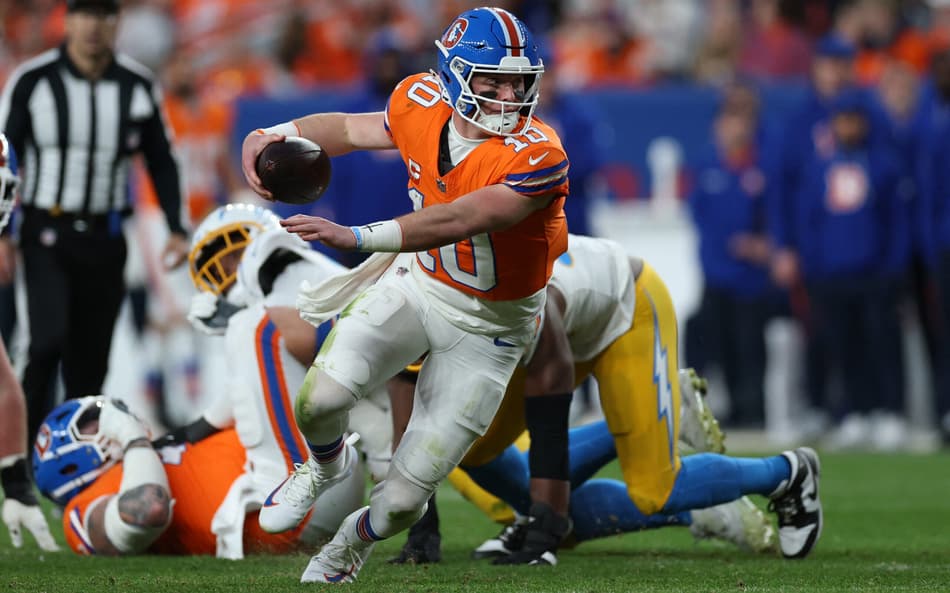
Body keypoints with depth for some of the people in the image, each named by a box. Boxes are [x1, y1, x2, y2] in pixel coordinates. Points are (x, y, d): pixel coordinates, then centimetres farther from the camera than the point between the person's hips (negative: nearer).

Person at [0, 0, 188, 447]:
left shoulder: (138, 87, 3)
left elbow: (162, 162, 14)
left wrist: (177, 229, 6)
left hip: (105, 238, 3)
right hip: (47, 231, -3)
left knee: (91, 358, 4)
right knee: (50, 340, -17)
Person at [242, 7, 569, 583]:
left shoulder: (536, 157, -29)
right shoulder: (423, 108, -11)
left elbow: (456, 222, -38)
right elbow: (351, 129, 9)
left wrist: (354, 236, -47)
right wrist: (274, 136, -8)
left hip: (489, 325, -3)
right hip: (421, 284, 4)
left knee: (403, 501, -3)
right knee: (322, 397, -22)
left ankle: (355, 540, 36)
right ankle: (325, 465, 16)